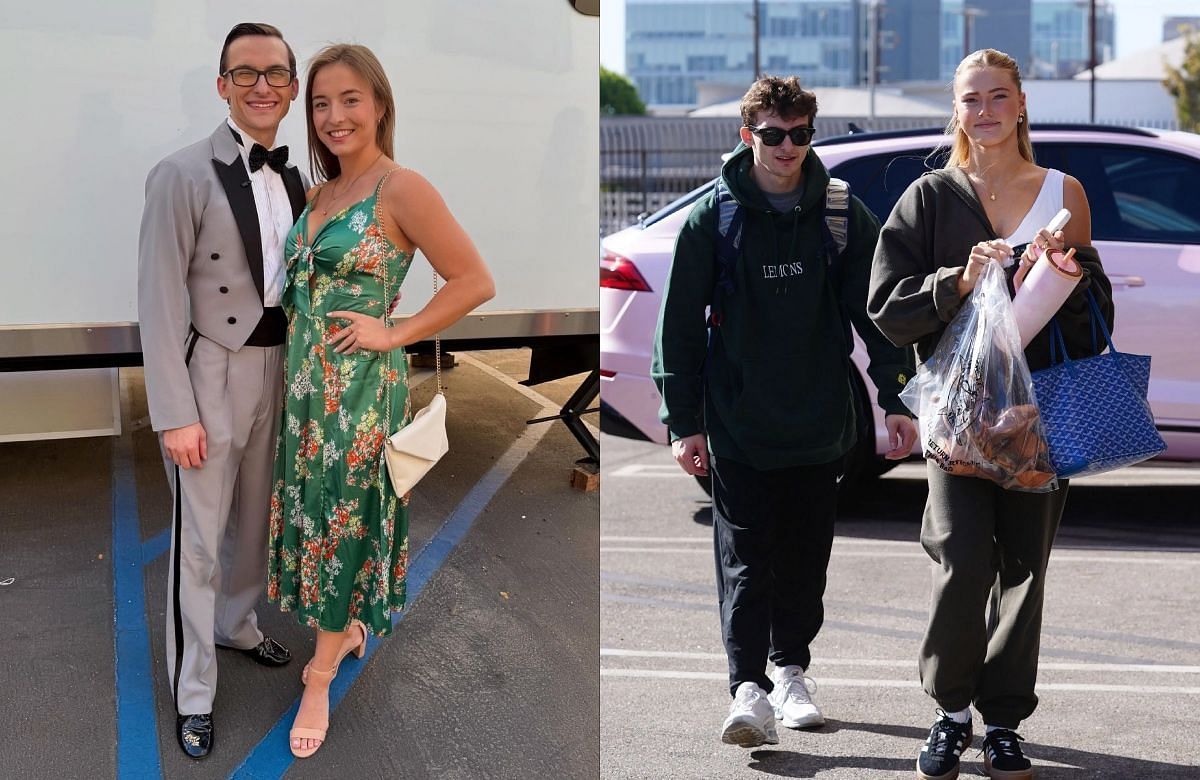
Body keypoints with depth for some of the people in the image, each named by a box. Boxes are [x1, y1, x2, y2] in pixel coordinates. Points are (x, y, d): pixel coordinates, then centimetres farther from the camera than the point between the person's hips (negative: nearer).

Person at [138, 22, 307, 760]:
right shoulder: (183, 175, -15)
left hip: (277, 369, 6)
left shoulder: (293, 179, 5)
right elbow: (159, 303, -16)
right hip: (212, 372, -6)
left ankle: (239, 625, 44)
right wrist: (175, 415, -18)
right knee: (199, 540, 1)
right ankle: (193, 693, 11)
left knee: (253, 518, 22)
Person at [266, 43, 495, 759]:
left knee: (344, 514, 2)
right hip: (305, 377, 8)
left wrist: (393, 333, -17)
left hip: (359, 383, -8)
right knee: (316, 506, 16)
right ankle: (349, 626, 36)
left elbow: (476, 282, -17)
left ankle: (322, 674, 13)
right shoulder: (322, 193, 9)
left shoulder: (402, 189, -14)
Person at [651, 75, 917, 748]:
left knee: (806, 559, 11)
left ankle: (790, 669, 27)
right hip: (738, 427, -2)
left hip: (820, 423, 2)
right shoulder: (713, 220, -1)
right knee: (745, 561, -6)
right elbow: (680, 326, 1)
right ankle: (750, 690, -9)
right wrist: (684, 422, -2)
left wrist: (896, 399, 1)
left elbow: (877, 311, 7)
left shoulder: (843, 216, 3)